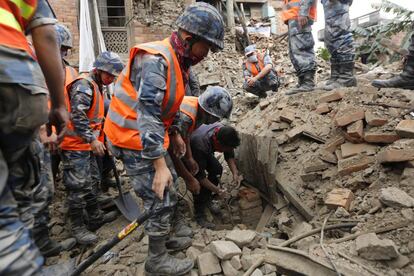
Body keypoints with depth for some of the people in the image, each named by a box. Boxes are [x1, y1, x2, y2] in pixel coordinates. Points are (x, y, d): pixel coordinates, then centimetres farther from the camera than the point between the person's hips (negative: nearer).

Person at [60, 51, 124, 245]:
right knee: (78, 187, -3)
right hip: (75, 145, -10)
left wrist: (100, 138, 21)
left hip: (87, 145, 10)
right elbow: (77, 116, -24)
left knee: (92, 182, 17)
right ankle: (78, 227, 9)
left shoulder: (96, 87, 17)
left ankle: (95, 216, 30)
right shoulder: (83, 85, -15)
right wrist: (92, 139, -23)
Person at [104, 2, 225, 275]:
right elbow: (147, 115, -30)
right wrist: (160, 165, -29)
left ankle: (164, 237, 38)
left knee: (169, 188, 18)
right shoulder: (156, 60, -24)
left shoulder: (179, 61, 7)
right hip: (134, 137, -9)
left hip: (150, 134, 10)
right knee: (160, 198, -3)